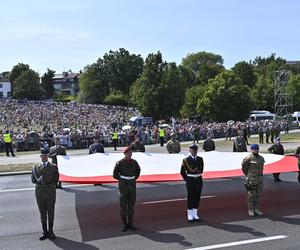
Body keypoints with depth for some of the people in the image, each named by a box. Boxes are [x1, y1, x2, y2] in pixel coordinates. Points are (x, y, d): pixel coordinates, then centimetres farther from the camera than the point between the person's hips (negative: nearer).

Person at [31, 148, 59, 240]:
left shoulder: (53, 167, 2)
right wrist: (39, 180, -13)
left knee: (50, 212, 6)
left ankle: (50, 231, 18)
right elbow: (33, 180, 4)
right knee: (42, 213, 9)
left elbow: (55, 180, 0)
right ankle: (44, 232, 19)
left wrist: (48, 185, -10)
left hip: (50, 192, -2)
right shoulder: (35, 167, 8)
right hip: (39, 191, 2)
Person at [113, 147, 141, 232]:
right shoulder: (119, 163, -10)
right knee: (123, 205, 0)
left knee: (131, 204, 7)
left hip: (132, 185, 4)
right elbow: (115, 174, -2)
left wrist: (134, 178, 11)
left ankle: (130, 223, 17)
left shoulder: (134, 162, 1)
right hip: (123, 185, -4)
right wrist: (122, 180, 1)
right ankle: (124, 224, 10)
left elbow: (138, 170, 20)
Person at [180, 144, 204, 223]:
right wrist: (187, 179, 4)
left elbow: (201, 170, 10)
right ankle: (190, 216, 10)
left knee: (197, 197, 8)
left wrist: (195, 170, 0)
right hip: (190, 180, -4)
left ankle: (195, 215, 20)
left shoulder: (200, 159, 6)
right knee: (190, 197, 1)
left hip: (198, 180, 4)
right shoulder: (186, 160, -6)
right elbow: (182, 172, 0)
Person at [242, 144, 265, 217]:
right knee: (251, 195, 0)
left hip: (260, 179, 6)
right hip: (251, 179, -6)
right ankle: (251, 210, 9)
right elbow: (244, 167, 0)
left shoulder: (261, 158, 8)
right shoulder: (248, 158, -12)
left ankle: (257, 209, 19)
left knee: (258, 194, 9)